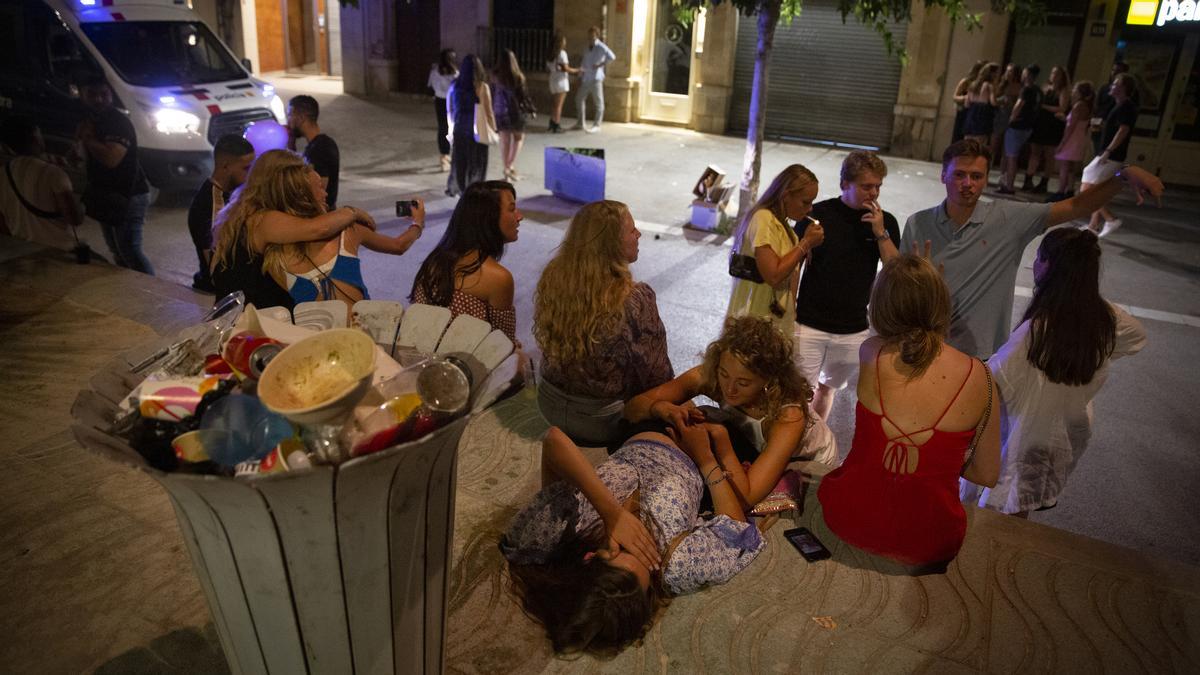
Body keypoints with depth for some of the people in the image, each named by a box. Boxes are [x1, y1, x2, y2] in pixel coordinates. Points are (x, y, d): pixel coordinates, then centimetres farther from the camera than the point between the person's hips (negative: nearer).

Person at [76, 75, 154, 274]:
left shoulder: (119, 123, -18)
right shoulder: (90, 121, 12)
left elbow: (111, 158, -30)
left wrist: (87, 138, -17)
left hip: (128, 196, -10)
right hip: (105, 197, 10)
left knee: (130, 251, -15)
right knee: (117, 251, 16)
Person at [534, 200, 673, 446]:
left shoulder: (552, 280, -13)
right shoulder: (635, 299, -31)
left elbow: (549, 342, 3)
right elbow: (657, 375, -18)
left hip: (550, 405, 6)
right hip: (603, 420, -5)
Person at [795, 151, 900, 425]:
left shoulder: (886, 223, 1)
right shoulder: (818, 214, -8)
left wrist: (881, 233, -16)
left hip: (854, 330, 3)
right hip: (810, 325, -3)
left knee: (827, 388, 17)